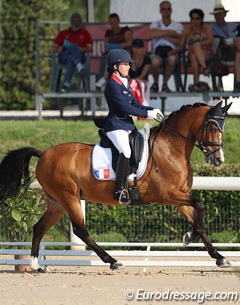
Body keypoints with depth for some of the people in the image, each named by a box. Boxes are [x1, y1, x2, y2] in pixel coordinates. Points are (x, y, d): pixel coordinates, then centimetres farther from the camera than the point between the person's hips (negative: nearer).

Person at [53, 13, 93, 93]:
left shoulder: (84, 33, 20)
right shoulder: (63, 33, 21)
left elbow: (90, 48, 9)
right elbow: (54, 48, 16)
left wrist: (83, 49, -13)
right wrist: (58, 49, -8)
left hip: (79, 56, 0)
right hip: (64, 57, 0)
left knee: (71, 59, -40)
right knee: (74, 46, -35)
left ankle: (67, 83, -55)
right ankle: (78, 65, -62)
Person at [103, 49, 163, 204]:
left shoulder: (125, 84, 19)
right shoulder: (112, 85, -11)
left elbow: (135, 105, 20)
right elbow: (124, 107, -18)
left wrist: (153, 110, 3)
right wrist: (147, 113, -14)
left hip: (128, 126, 11)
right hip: (116, 126, -11)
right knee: (126, 152, -30)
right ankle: (120, 190, -30)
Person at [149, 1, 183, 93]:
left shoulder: (178, 26, 16)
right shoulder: (155, 24, 19)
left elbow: (179, 42, -1)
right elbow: (152, 34, -7)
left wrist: (162, 35, -2)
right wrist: (168, 33, -4)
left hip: (171, 51, 0)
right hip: (158, 50, 0)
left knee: (172, 59, -40)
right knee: (155, 61, -38)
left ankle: (165, 83, -17)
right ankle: (155, 83, -8)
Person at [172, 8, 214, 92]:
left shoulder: (206, 28, 13)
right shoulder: (187, 30, 19)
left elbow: (210, 41, -4)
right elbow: (181, 46, 15)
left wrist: (198, 44, -18)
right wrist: (174, 50, -8)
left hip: (207, 53, -2)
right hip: (192, 53, 2)